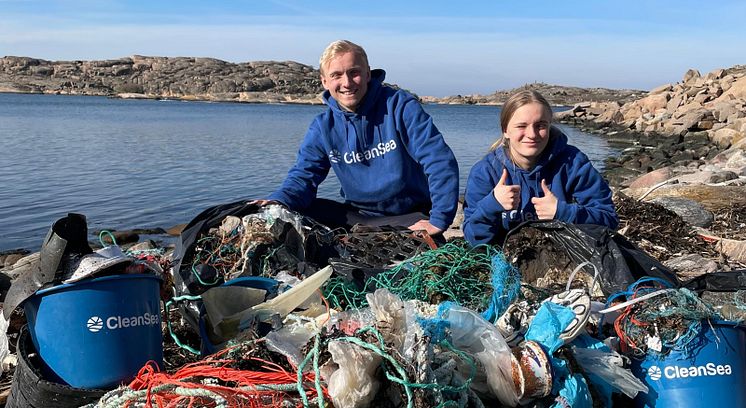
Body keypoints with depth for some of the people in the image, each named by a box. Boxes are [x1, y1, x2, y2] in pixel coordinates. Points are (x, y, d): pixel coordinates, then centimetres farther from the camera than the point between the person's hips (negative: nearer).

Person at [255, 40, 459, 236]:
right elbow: (304, 176, -2)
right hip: (355, 216, 3)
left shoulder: (400, 106, -11)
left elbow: (440, 162, -16)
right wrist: (277, 202, -25)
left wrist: (438, 221, -24)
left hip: (407, 218, -3)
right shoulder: (323, 126, 2)